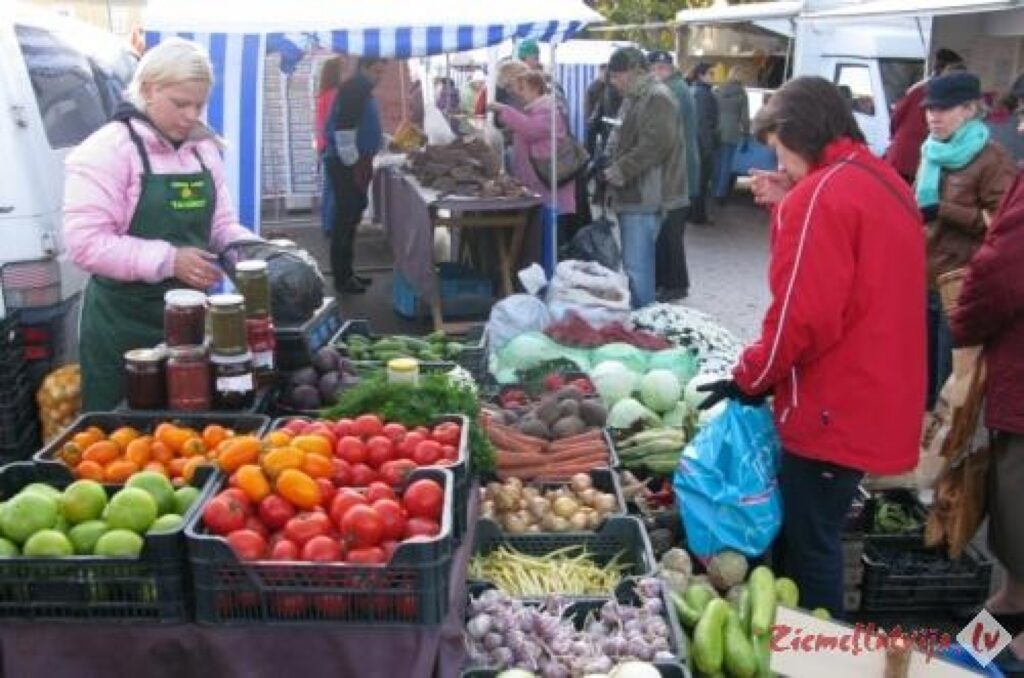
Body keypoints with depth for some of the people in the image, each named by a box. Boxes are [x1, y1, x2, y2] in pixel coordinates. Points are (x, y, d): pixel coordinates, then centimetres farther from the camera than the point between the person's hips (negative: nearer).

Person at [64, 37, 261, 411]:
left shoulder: (204, 149, 9)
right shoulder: (106, 150, -11)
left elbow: (221, 225, 14)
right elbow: (85, 242, -19)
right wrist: (168, 259, -24)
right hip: (124, 324, -6)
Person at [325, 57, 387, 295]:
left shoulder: (360, 89, 16)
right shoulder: (353, 89, -16)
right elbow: (343, 129, -23)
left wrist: (387, 141, 22)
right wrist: (355, 164, -21)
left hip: (353, 161, 10)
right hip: (348, 164, -10)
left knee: (350, 217, 14)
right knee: (346, 218, -7)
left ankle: (346, 272, 22)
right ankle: (341, 278, -1)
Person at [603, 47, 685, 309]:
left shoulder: (657, 98, -12)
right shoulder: (634, 98, 20)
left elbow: (654, 145, -23)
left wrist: (619, 170, -19)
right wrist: (609, 164, 10)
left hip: (644, 196, -10)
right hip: (633, 194, 10)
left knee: (637, 264, -9)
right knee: (635, 262, 15)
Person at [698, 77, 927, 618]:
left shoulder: (821, 195, -17)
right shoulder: (887, 182, 12)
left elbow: (803, 313, -21)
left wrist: (750, 378, -7)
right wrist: (791, 207, 9)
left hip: (832, 412, -10)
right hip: (880, 403, 10)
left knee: (809, 550, 4)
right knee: (809, 534, 21)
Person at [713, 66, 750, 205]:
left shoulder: (717, 92, 4)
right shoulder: (741, 93, -5)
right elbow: (745, 116, -4)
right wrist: (746, 134, 3)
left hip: (718, 132, 3)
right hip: (733, 133, -3)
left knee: (717, 162, 13)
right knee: (727, 164, 2)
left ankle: (716, 192, 21)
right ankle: (721, 194, 2)